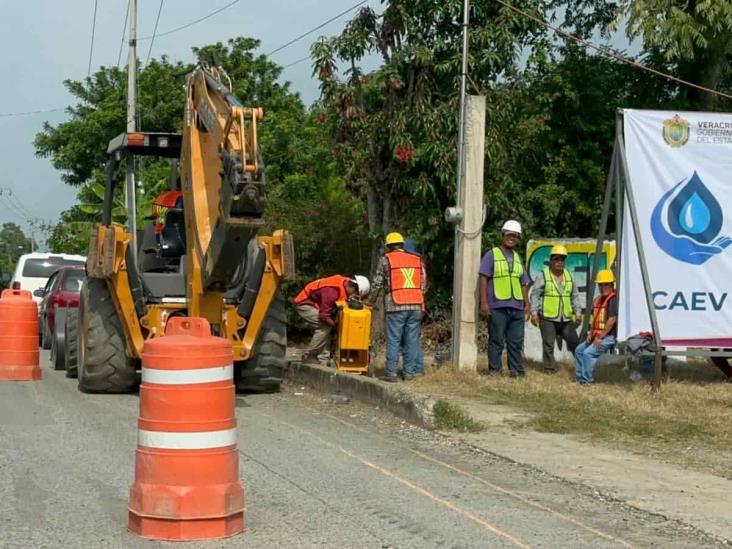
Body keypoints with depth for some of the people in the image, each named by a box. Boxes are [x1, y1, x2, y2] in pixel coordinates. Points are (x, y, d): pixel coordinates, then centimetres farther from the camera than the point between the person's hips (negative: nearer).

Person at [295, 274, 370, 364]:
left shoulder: (346, 282, -7)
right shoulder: (333, 290, -34)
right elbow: (324, 315, -29)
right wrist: (337, 325, -17)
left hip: (315, 304, 9)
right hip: (304, 304, -9)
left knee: (328, 327, 3)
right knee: (325, 327, -18)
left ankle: (323, 358, 4)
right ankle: (308, 356, -9)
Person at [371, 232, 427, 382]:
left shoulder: (386, 259, 2)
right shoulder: (417, 259, 12)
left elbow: (378, 284, 3)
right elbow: (423, 284, 11)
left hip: (396, 307, -3)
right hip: (416, 305, 3)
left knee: (393, 341, 1)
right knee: (412, 340, 8)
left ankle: (391, 373, -1)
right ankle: (409, 372, 8)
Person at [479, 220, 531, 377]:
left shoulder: (517, 258, 20)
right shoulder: (492, 254, 3)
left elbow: (523, 283, 22)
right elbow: (483, 279, -4)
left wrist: (527, 305, 16)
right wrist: (484, 302, -12)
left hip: (517, 307, 5)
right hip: (498, 306, -5)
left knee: (516, 341, 5)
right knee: (496, 340, -2)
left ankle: (516, 370, 11)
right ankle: (494, 371, 3)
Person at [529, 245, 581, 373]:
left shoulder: (569, 276, 13)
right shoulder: (543, 276, -3)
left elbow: (575, 296, 18)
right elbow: (535, 295, -5)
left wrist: (577, 311, 8)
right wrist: (534, 313, -11)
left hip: (566, 318, 5)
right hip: (548, 318, -5)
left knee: (575, 342, 7)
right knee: (548, 344, -2)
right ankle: (549, 367, 5)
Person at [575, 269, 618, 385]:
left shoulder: (613, 299, -16)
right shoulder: (598, 299, 14)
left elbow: (612, 320, -22)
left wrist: (600, 337, -20)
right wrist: (591, 334, 7)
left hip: (608, 337, -10)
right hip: (597, 336, 10)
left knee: (588, 352, -23)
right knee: (579, 349, 14)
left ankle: (587, 380, -15)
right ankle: (580, 377, 21)